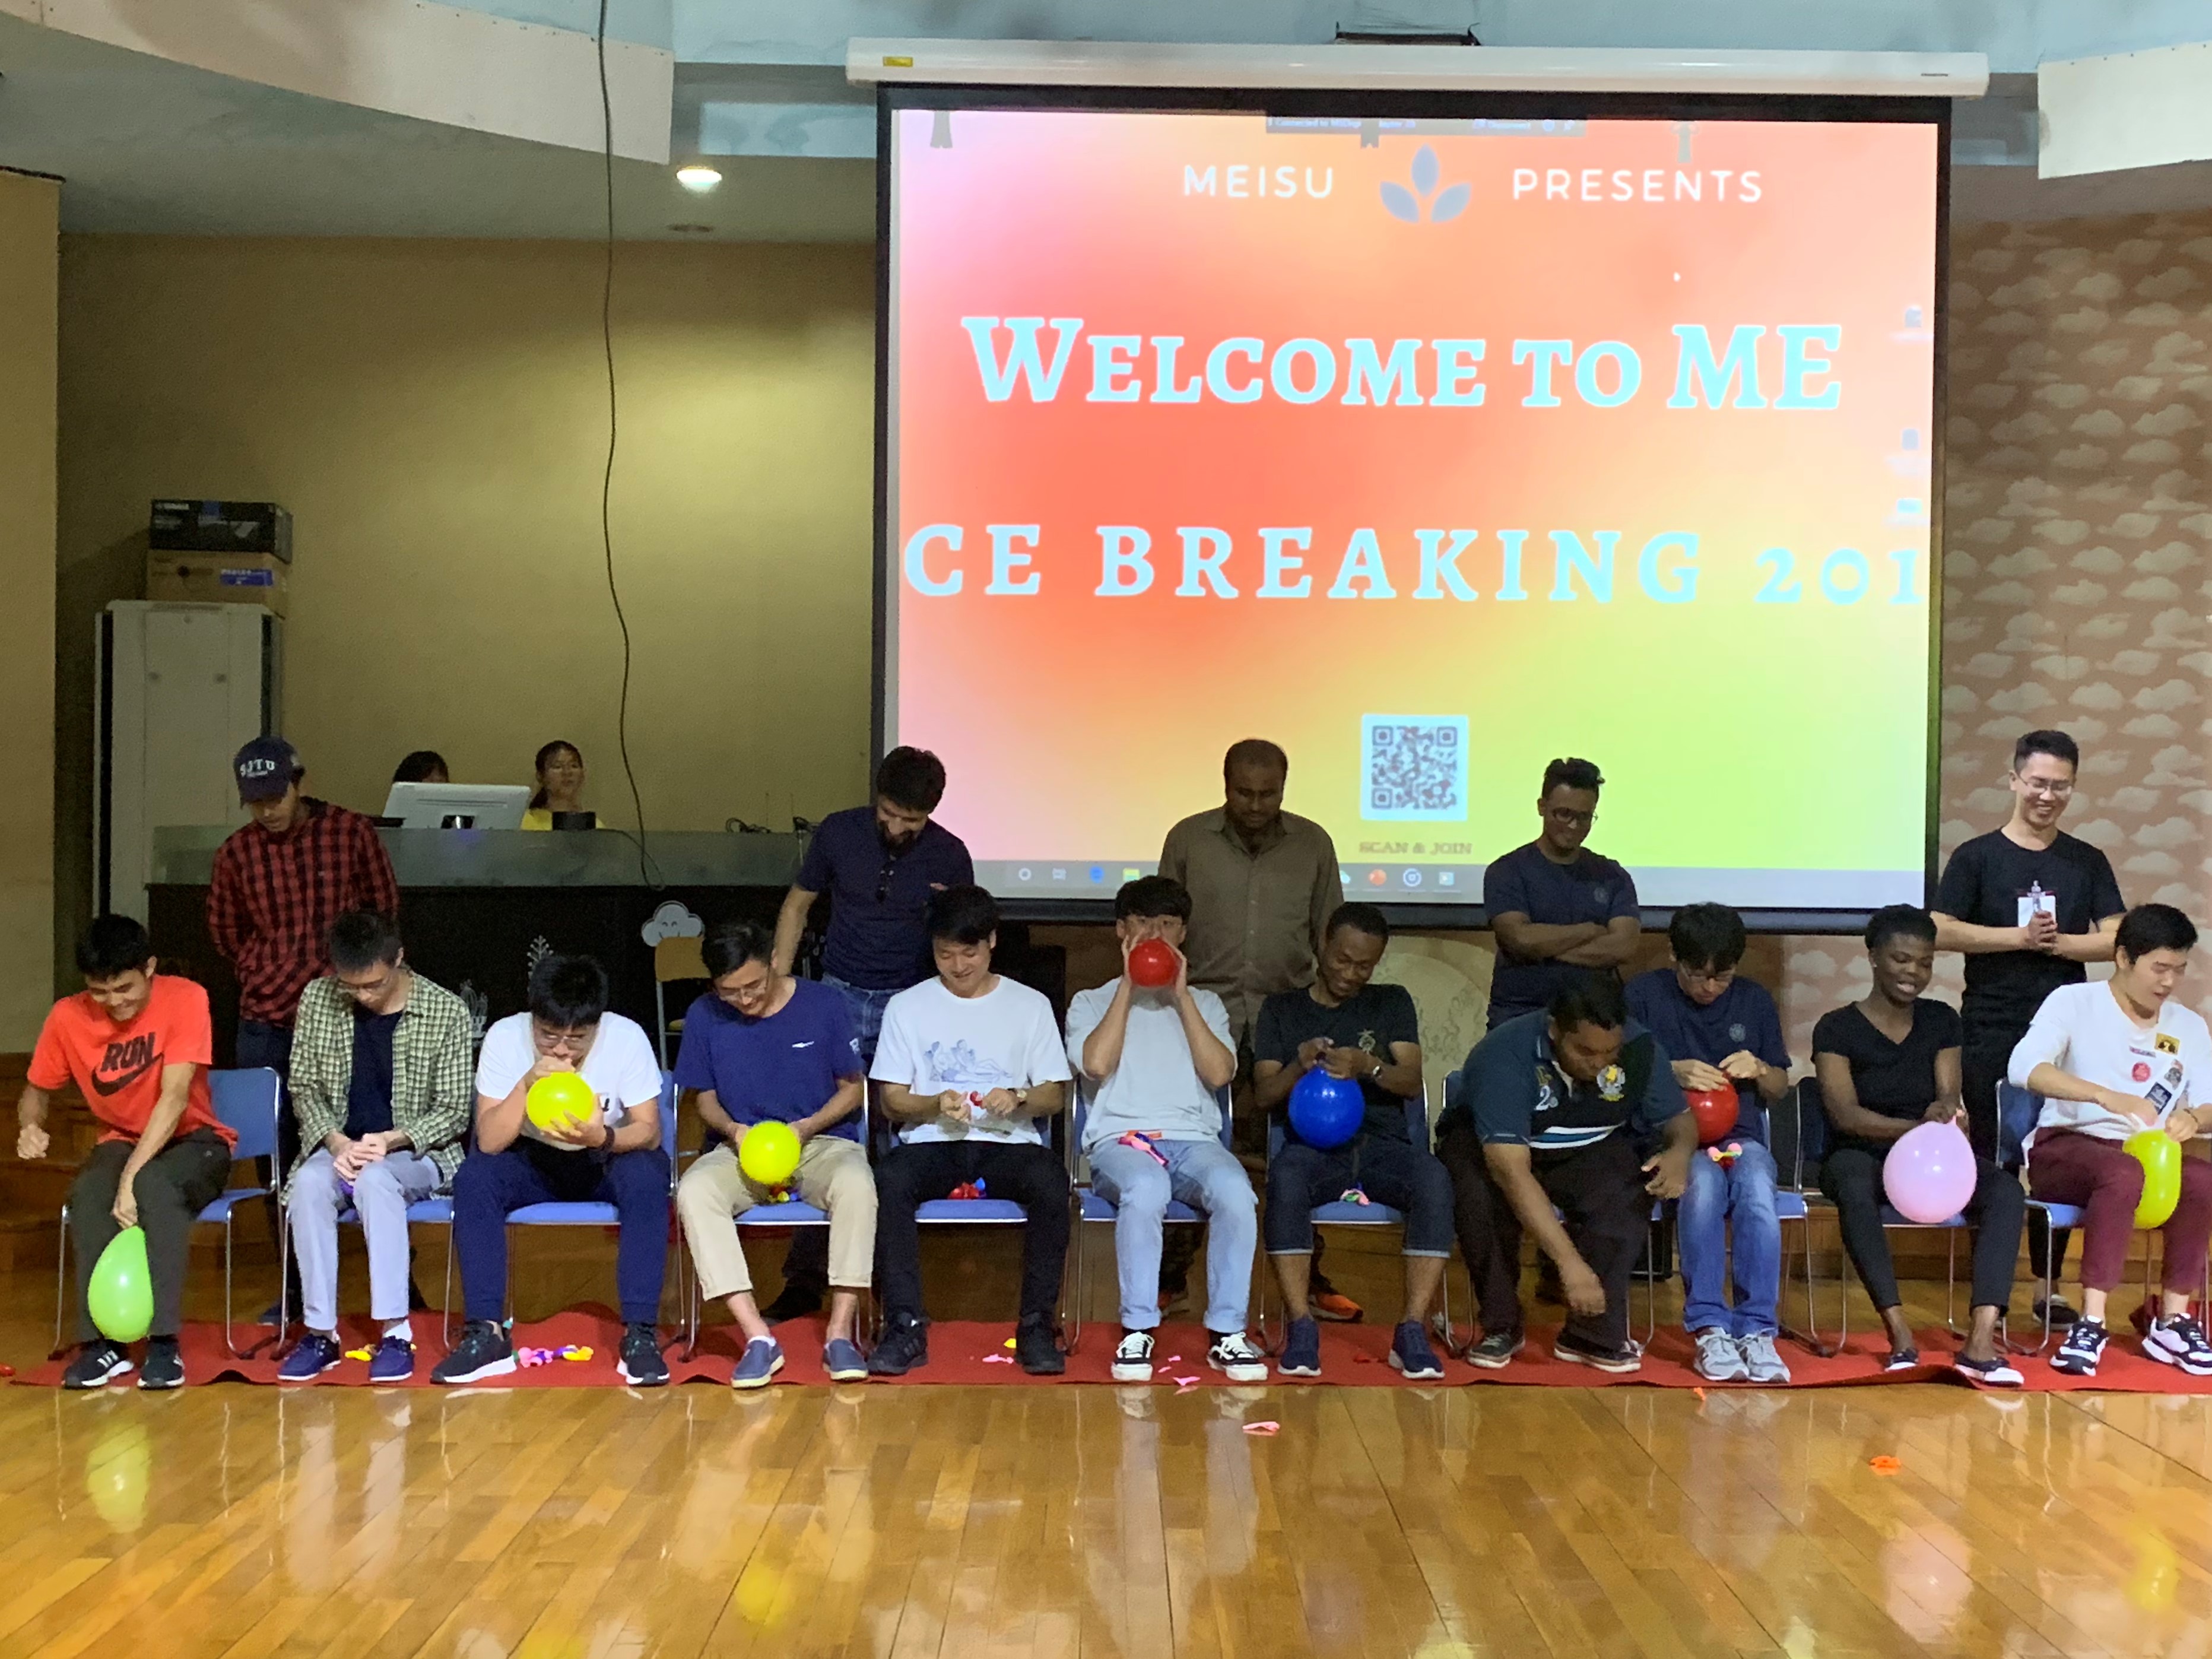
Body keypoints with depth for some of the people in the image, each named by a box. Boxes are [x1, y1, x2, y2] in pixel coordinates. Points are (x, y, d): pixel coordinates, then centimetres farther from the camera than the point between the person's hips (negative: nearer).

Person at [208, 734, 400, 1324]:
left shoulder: (351, 832, -4)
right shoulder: (236, 852, 1)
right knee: (276, 1159, 6)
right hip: (267, 1022, 2)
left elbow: (384, 908, 6)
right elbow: (225, 933, 15)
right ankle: (296, 1288, 17)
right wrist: (266, 977, 11)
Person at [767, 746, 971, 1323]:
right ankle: (807, 1274, 3)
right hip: (839, 995, 1)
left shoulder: (949, 856, -4)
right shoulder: (838, 832, -3)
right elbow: (799, 903, 10)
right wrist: (777, 979, 3)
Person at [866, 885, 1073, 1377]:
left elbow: (1055, 1096, 10)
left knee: (1051, 1181, -34)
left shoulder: (1031, 1005, 11)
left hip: (1008, 1144, 0)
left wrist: (1019, 1100, -13)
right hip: (933, 1144, 0)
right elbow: (893, 1100, 7)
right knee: (890, 1179, -34)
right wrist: (936, 1105, -15)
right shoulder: (907, 1006, 10)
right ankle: (906, 1327, -28)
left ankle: (1037, 1325, -23)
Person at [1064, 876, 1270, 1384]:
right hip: (1119, 1139, -2)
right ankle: (1137, 1331, -26)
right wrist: (1129, 985, 0)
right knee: (1145, 1188, -39)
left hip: (1194, 1140, 2)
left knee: (1236, 1191, -34)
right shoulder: (1091, 1002, 18)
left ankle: (1227, 1333, -22)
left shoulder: (1204, 1004, 23)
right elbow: (1096, 1064, -4)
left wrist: (1180, 995, 2)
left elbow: (1219, 1073, 3)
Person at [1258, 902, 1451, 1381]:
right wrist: (1298, 1067, -14)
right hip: (1312, 1144, -1)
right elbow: (1263, 1095, 8)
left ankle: (1412, 1330, -31)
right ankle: (1301, 1327, -33)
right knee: (1285, 1178, -37)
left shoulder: (1392, 1003, 17)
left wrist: (1368, 1066, -18)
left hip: (1380, 1142, 1)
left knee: (1435, 1178, -33)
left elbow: (1412, 1082, 4)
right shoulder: (1281, 1009, 15)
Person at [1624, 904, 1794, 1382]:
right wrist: (1671, 1072, -14)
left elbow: (1780, 1089, 20)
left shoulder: (1755, 1001, 13)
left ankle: (1756, 1330, -31)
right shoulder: (1644, 994, 4)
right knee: (1703, 1183, -37)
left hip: (1741, 1138, 2)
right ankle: (1708, 1329, -32)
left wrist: (1759, 1069, -3)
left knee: (1756, 1191, -34)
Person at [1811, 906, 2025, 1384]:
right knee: (1855, 1188, -40)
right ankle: (1900, 1337, -43)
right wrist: (1916, 1128, -30)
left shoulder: (1941, 1021, 10)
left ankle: (1981, 1341, -38)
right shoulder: (1837, 1028, -2)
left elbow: (1949, 1096, 2)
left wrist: (1944, 1113, -25)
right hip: (1861, 1154, -3)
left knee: (2007, 1191, -27)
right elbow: (1845, 1113, -13)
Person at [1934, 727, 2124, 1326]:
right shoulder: (1977, 857, 0)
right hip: (1990, 1034, -2)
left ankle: (2051, 1288, 15)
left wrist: (2055, 942, -13)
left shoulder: (2088, 863, 9)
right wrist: (2021, 937, -14)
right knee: (1990, 1159, 2)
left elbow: (2113, 940, 2)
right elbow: (1942, 932, -9)